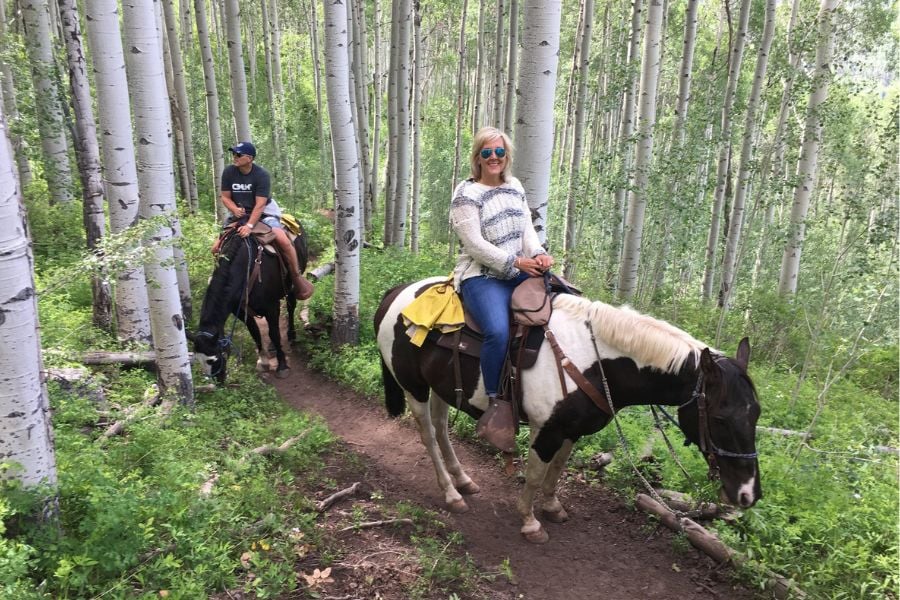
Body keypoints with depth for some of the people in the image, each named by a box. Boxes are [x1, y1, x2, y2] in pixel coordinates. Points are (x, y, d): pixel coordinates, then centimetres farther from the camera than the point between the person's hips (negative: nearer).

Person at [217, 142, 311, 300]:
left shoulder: (262, 175, -18)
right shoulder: (228, 172, -6)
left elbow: (260, 204, -24)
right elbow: (225, 197, 1)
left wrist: (249, 226, -35)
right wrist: (235, 209, -21)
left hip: (264, 213, -4)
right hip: (239, 213, 5)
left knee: (284, 241, -29)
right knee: (217, 247, -2)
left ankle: (297, 278, -12)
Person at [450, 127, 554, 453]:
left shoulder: (515, 186, 15)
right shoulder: (466, 193, -5)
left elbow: (527, 229, 11)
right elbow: (475, 244, -14)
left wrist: (538, 254, -10)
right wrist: (516, 262, -18)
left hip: (521, 271, 7)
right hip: (481, 276, -7)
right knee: (499, 331, -32)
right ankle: (497, 404, -17)